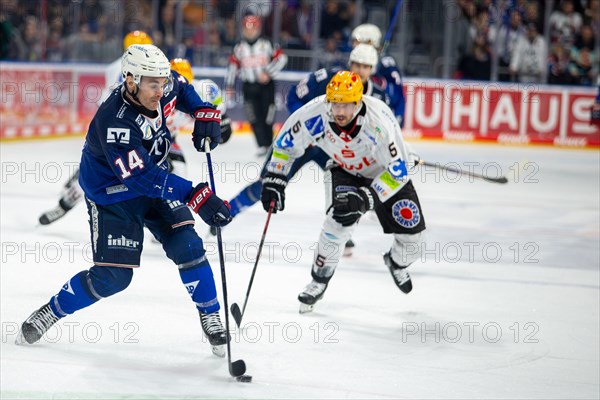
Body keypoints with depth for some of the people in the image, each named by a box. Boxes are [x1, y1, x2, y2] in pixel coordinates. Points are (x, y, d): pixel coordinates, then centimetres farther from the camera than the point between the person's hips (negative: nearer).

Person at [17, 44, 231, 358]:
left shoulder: (162, 86, -15)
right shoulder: (114, 123, -37)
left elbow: (181, 87, 12)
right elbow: (144, 178, -41)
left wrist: (204, 112, -5)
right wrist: (197, 197, -45)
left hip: (155, 181, 6)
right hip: (113, 196, -6)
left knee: (186, 246, -9)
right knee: (112, 276, -7)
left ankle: (211, 317, 7)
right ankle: (50, 312, 14)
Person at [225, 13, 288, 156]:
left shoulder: (266, 44, -4)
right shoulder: (239, 47, 6)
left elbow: (281, 58, -4)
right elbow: (233, 65, 12)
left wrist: (269, 73, -13)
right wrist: (228, 86, 9)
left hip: (266, 84, -2)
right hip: (249, 85, 2)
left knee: (267, 115, -3)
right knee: (254, 117, -8)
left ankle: (269, 143, 11)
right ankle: (262, 145, -6)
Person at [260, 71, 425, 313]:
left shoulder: (379, 121, -38)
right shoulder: (314, 114, -29)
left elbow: (399, 171, -35)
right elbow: (285, 144, -10)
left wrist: (367, 197, -42)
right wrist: (274, 180, -14)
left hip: (387, 172, -1)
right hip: (344, 171, 1)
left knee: (412, 239, -3)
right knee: (341, 219, -28)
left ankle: (396, 263, 36)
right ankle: (319, 280, -6)